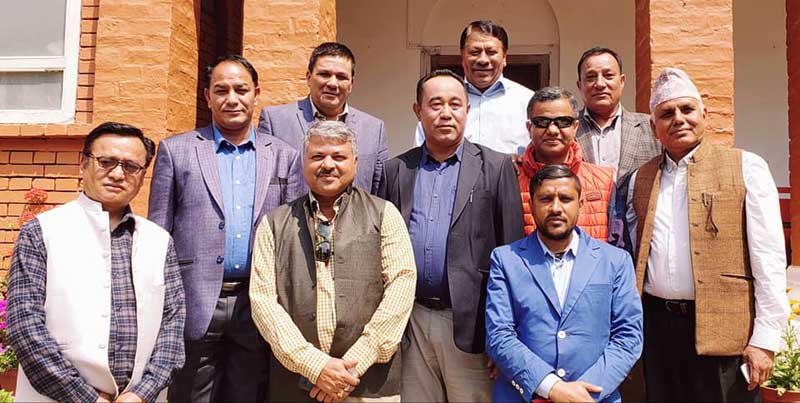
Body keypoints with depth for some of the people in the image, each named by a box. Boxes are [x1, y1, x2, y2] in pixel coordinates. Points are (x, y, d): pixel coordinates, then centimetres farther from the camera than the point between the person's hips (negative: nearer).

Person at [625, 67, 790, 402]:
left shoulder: (746, 168, -1)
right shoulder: (640, 179, 10)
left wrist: (765, 338, -10)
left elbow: (769, 260, -6)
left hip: (722, 329, -3)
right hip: (657, 323, 4)